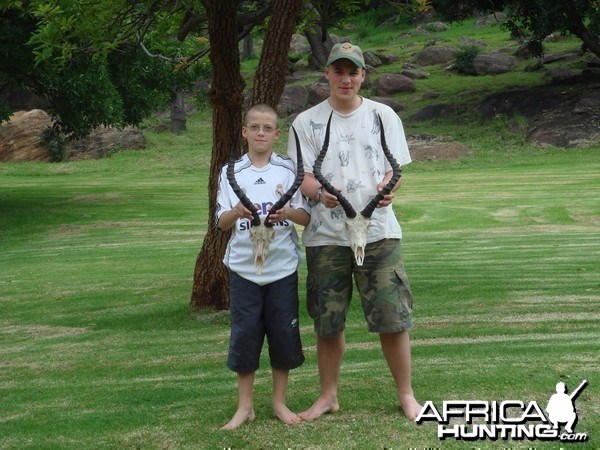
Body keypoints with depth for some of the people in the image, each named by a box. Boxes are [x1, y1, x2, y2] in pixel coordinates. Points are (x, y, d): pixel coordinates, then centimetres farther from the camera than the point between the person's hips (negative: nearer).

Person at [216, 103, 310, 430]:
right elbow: (221, 223, 1)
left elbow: (306, 217, 1)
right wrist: (237, 212, -20)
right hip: (244, 267, 0)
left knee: (283, 333, 5)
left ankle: (279, 402, 19)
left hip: (283, 266, 0)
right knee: (244, 334, 2)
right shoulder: (230, 172, 3)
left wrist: (288, 212, -21)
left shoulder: (289, 170, 2)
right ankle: (244, 406, 14)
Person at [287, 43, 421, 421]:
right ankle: (329, 396, 22)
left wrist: (388, 188, -19)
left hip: (378, 230, 0)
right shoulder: (307, 122, 6)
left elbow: (395, 168, 5)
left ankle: (406, 394, 12)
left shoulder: (383, 116, 8)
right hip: (326, 235, 0)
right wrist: (320, 193, -23)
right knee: (327, 320, 7)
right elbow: (304, 176, 1)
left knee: (392, 317, -3)